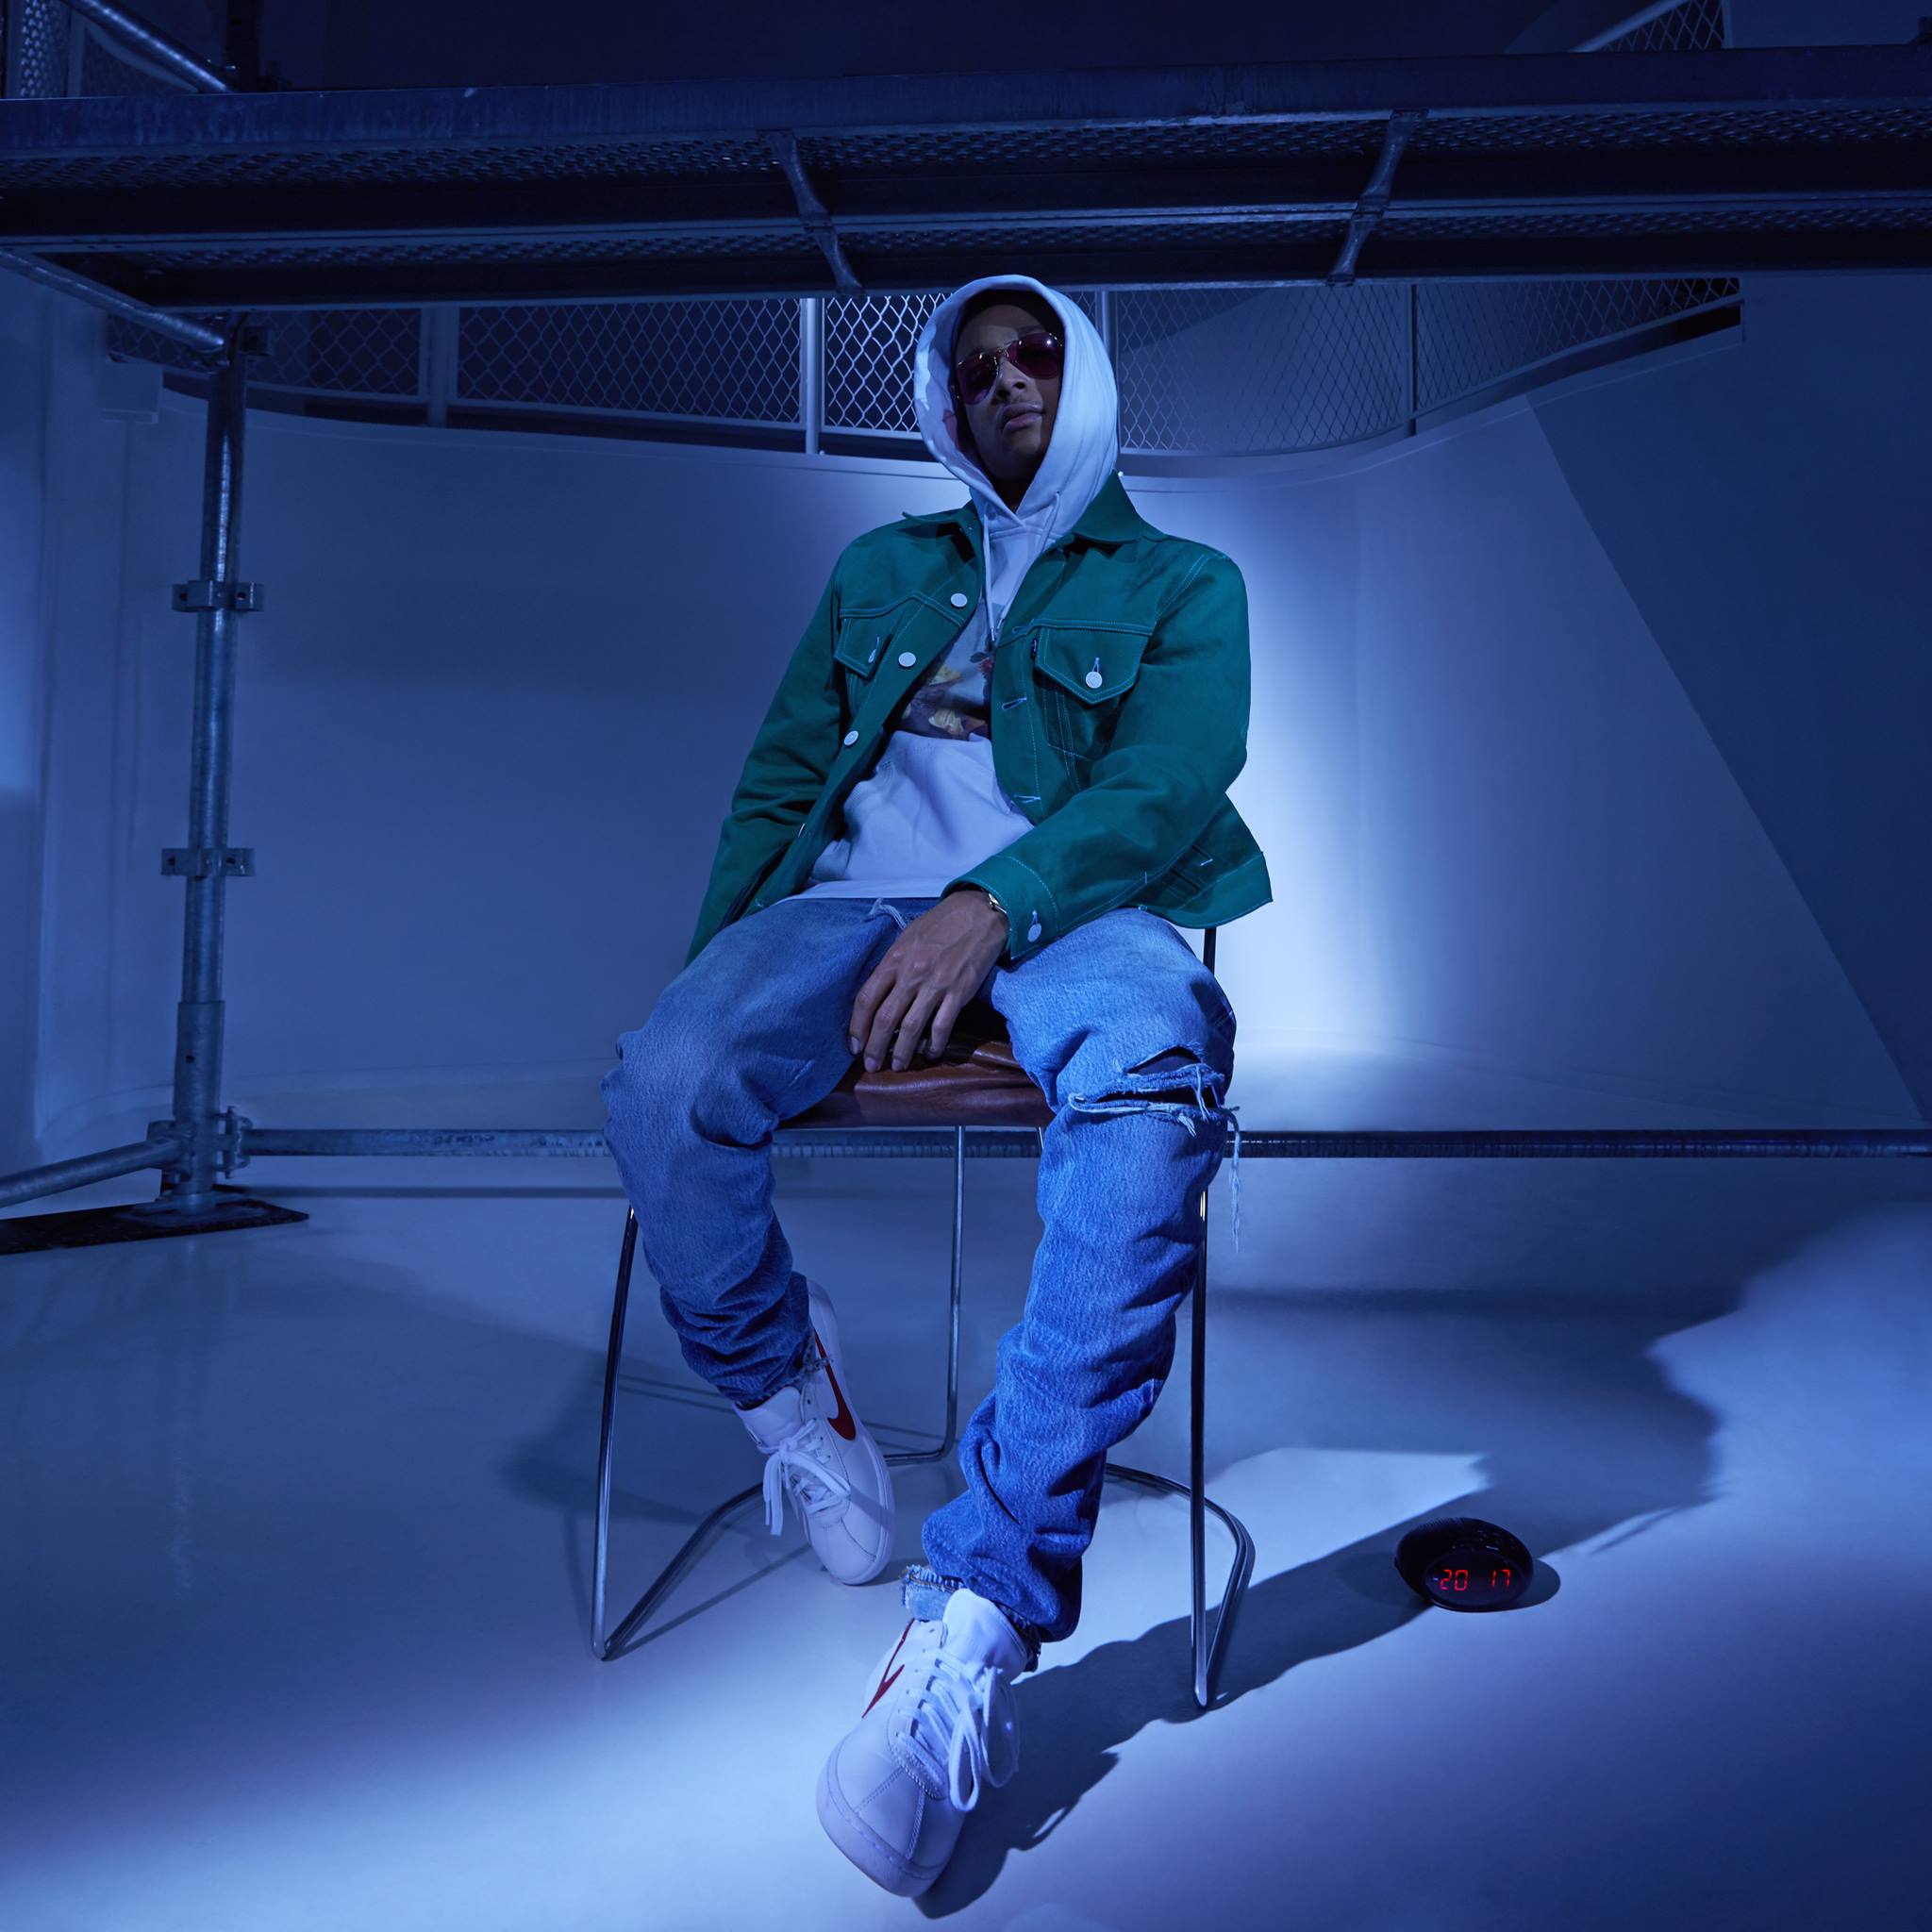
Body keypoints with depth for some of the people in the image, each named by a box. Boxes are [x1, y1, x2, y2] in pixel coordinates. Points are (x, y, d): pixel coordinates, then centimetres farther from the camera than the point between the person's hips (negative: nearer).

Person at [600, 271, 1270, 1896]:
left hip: (1072, 906, -2)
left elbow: (1168, 785, -1)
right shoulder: (879, 571, 28)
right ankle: (788, 1389, 0)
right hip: (858, 896, 3)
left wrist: (996, 905, -20)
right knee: (665, 1087, -30)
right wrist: (709, 965, 4)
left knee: (1149, 1104, -38)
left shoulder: (1182, 583, 18)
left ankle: (978, 1618, -36)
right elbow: (779, 782, 22)